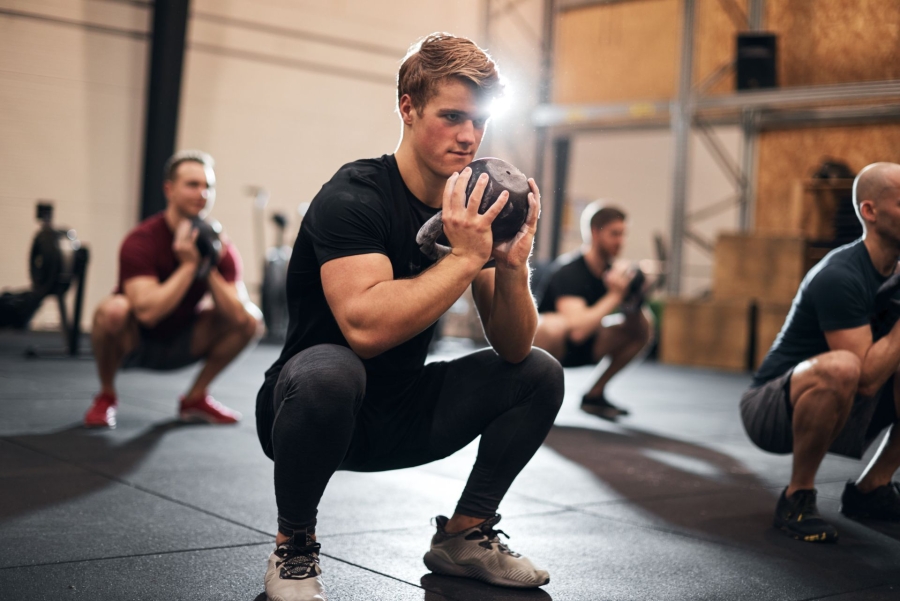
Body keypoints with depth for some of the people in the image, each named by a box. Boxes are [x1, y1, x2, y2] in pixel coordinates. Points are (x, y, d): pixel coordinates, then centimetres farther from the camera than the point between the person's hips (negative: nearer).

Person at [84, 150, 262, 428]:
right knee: (112, 310, -37)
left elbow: (239, 316, -20)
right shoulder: (142, 241, -25)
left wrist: (210, 269, -28)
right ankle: (106, 397, -8)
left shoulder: (221, 248, -11)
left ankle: (195, 398, 3)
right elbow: (148, 312, -38)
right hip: (134, 342, -4)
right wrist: (189, 265, -35)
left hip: (181, 344, 4)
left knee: (251, 319, -13)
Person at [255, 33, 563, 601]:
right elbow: (365, 327, -37)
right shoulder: (354, 196, -21)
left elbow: (513, 349, -4)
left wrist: (513, 265, -22)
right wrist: (464, 258, -34)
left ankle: (464, 536, 11)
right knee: (329, 372, -39)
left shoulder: (474, 210, -1)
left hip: (405, 417, 7)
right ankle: (294, 548, -12)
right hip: (320, 408, -6)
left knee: (540, 374, -2)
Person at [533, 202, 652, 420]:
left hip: (580, 348, 8)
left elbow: (638, 328, 0)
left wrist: (633, 301, -21)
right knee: (558, 325, -42)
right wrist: (614, 295, -31)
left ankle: (594, 394, 5)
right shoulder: (569, 270, -25)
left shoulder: (611, 270, -2)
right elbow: (577, 329, -39)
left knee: (644, 326, -2)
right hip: (539, 341, -8)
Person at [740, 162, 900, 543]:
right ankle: (797, 497, -19)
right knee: (840, 367, -39)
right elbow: (866, 378, -30)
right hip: (772, 410, -9)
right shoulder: (840, 277, -24)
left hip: (838, 409, 9)